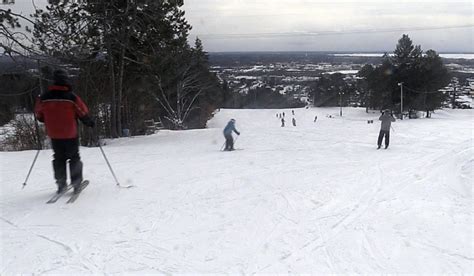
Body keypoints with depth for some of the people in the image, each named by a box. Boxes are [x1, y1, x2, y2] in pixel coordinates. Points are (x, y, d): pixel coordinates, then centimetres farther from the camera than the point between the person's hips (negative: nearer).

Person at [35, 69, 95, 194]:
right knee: (74, 158, 11)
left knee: (59, 159, 17)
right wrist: (90, 123, 9)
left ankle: (61, 184, 17)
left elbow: (39, 114, 8)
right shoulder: (72, 97, -15)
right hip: (70, 134, -3)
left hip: (54, 135, 3)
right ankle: (76, 183, 11)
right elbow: (83, 113, -9)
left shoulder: (44, 97, -5)